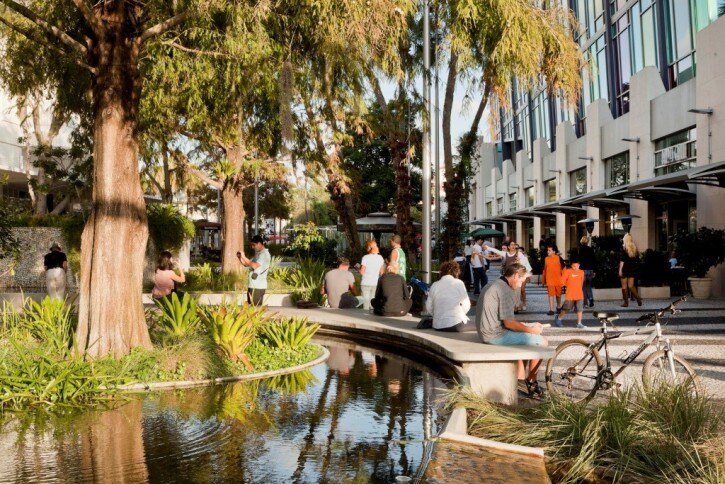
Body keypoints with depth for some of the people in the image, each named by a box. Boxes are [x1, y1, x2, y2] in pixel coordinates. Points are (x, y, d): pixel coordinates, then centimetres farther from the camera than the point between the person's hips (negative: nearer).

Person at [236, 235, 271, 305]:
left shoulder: (265, 254, -13)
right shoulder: (257, 254, 18)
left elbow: (255, 266, -25)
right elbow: (246, 264, 23)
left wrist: (244, 257, -19)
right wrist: (240, 257, 5)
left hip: (258, 287, -9)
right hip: (252, 286, 9)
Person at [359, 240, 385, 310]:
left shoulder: (365, 258, -9)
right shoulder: (380, 258, 2)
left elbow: (362, 272, -9)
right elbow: (382, 272, 8)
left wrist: (357, 268, 9)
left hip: (366, 284, -3)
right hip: (376, 283, 4)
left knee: (366, 301, 1)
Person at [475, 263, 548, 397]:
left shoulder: (494, 285, 15)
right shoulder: (505, 290, -17)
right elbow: (509, 323, -19)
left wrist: (528, 326, 15)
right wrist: (532, 330, -6)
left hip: (488, 331, 10)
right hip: (497, 334, -10)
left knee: (524, 338, 29)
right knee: (542, 342, -6)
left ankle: (520, 379, 26)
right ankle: (531, 382, 9)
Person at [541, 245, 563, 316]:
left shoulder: (559, 258, -4)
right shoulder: (546, 259, 3)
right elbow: (544, 270, 9)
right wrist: (543, 280, 10)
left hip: (558, 280, -1)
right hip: (549, 280, 1)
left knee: (558, 294, 13)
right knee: (551, 294, -4)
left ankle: (558, 307, 34)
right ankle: (551, 310, -2)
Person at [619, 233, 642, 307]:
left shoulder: (624, 248, -9)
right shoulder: (635, 248, 6)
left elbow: (622, 260, -13)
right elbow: (637, 260, 9)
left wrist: (620, 270, -13)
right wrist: (635, 268, 17)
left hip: (625, 269, -5)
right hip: (633, 269, 5)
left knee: (624, 286, 3)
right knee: (631, 286, 10)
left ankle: (626, 302, 2)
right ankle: (638, 298, -7)